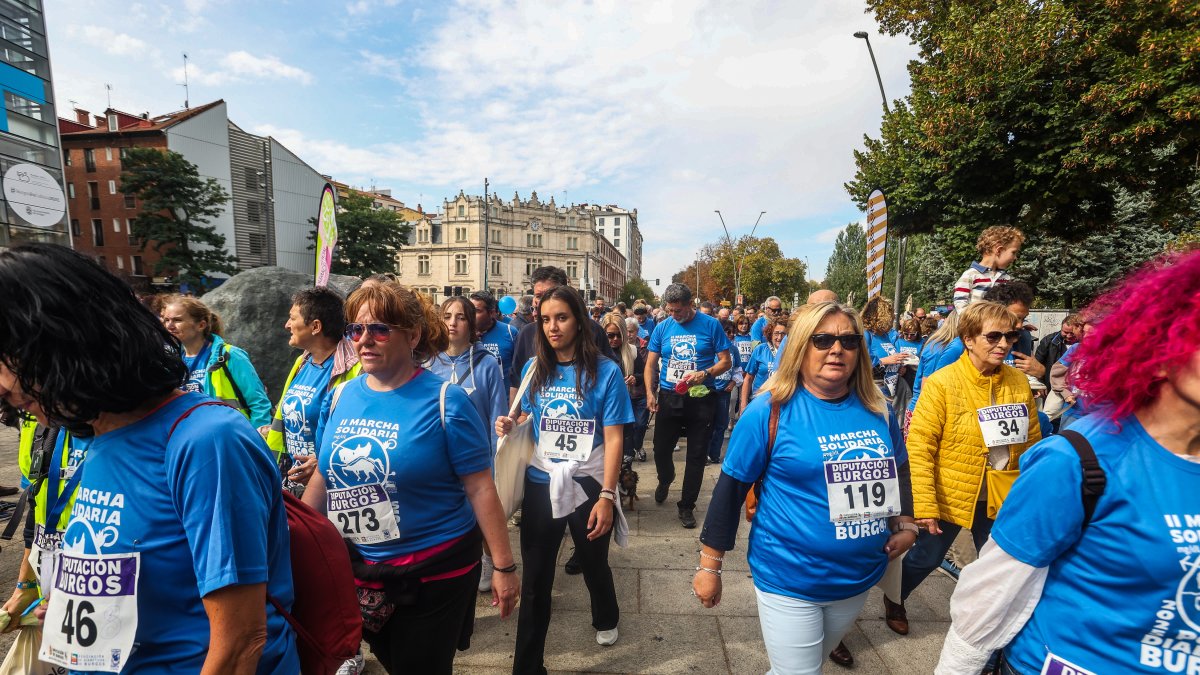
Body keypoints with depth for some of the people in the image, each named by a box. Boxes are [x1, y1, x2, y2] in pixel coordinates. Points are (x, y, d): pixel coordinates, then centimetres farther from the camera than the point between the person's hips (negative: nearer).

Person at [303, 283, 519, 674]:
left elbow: (480, 489, -16)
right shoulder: (340, 397, -2)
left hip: (434, 571, -5)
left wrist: (504, 567, -13)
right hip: (355, 570, 5)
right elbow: (324, 477, 10)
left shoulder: (444, 401, -18)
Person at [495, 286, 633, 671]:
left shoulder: (605, 371, -12)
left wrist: (606, 496, -17)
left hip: (588, 485, -1)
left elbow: (613, 438, -12)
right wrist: (509, 426, -12)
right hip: (540, 484, 2)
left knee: (594, 565, 23)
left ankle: (606, 621, 56)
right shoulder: (534, 369, -2)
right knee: (535, 578, 11)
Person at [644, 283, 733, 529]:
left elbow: (726, 361, -2)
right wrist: (650, 392, -7)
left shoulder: (710, 325, -5)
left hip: (701, 399, -2)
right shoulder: (662, 328, 3)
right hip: (669, 398, 2)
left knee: (697, 456, 6)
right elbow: (651, 363, 7)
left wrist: (705, 373, -21)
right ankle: (665, 480, 45)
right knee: (661, 449, 11)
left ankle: (686, 506, 24)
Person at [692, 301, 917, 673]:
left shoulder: (877, 409, -3)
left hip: (860, 576, 6)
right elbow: (731, 486, -14)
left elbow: (899, 471, 16)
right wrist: (710, 563, -11)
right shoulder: (771, 411, -19)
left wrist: (905, 526, 3)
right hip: (791, 579, -5)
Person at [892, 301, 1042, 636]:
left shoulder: (1019, 381, -3)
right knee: (927, 557, 14)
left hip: (1002, 498, 4)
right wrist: (925, 505, -21)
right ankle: (894, 600, 42)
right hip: (950, 496, -4)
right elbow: (919, 446, -20)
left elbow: (1032, 442, 7)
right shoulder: (942, 383, -19)